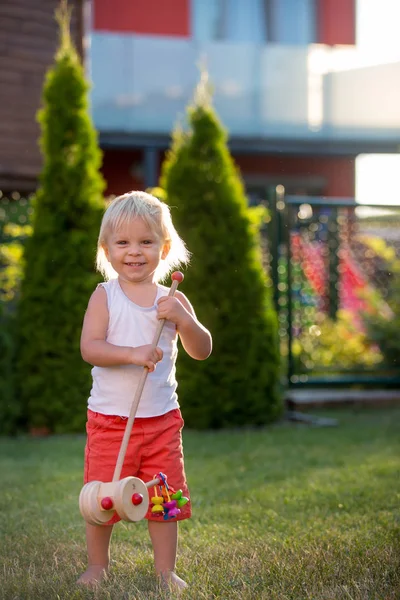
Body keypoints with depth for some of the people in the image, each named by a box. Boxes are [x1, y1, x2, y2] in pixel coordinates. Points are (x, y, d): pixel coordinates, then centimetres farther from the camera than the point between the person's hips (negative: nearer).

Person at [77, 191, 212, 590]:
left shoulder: (172, 300, 2)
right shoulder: (104, 296, -5)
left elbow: (202, 351, -1)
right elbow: (89, 347, -15)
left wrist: (184, 320, -19)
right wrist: (131, 353, -29)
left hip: (161, 418, 2)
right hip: (109, 418, -2)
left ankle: (165, 570, 19)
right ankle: (97, 566, 25)